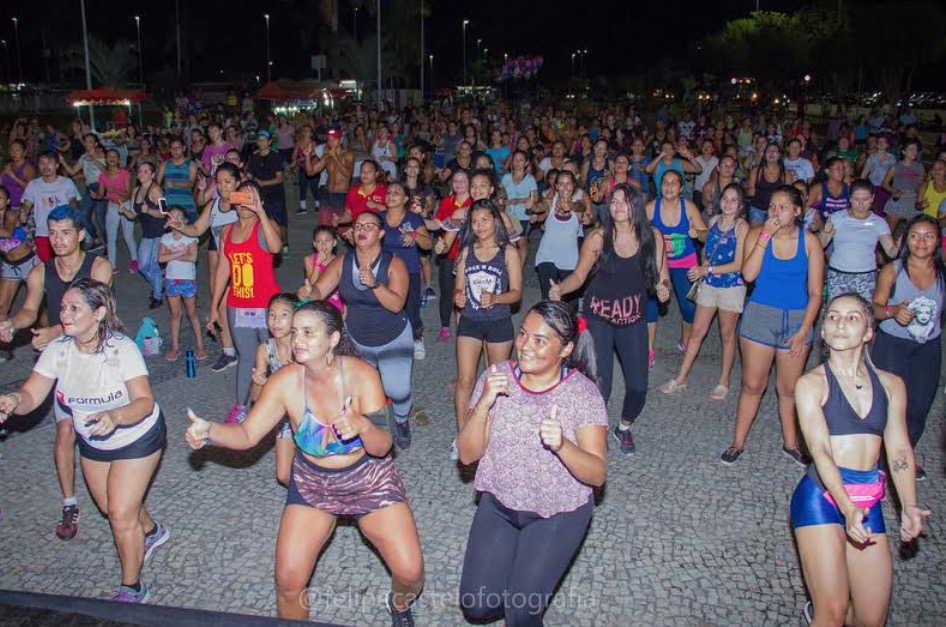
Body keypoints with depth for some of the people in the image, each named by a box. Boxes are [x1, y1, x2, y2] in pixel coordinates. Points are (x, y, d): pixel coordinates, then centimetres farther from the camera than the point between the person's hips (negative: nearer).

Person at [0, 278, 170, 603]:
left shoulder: (122, 348, -29)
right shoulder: (58, 350, -16)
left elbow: (145, 402, -32)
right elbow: (31, 395, -21)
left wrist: (114, 416, -52)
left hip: (137, 437, -6)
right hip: (93, 442, 6)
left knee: (121, 515, -5)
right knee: (109, 507, 23)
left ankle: (132, 590, 18)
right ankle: (151, 531, 56)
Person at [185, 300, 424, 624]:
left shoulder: (361, 375, -23)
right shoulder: (285, 382, -17)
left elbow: (382, 447, -23)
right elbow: (247, 435, -13)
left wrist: (363, 426, -45)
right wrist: (209, 430, -33)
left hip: (369, 480, -1)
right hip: (312, 484, 2)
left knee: (410, 572, -7)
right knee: (288, 583, -7)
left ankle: (399, 604, 30)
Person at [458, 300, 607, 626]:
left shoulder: (583, 393, -16)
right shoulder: (496, 377, -9)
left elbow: (597, 474, -18)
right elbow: (467, 455, -9)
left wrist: (562, 445, -37)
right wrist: (484, 404, -26)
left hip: (559, 513, -2)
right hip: (499, 504, 3)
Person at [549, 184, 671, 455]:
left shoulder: (652, 237, -4)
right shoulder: (598, 237, -11)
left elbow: (662, 276, 2)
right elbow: (579, 275, -9)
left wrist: (663, 289, -20)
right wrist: (560, 289, -28)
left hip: (633, 318, 2)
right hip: (599, 317, -2)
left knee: (638, 386, 4)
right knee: (598, 383, -6)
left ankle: (624, 428, 36)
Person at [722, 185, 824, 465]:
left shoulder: (809, 241, -4)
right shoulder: (757, 233, -4)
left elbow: (815, 292, -1)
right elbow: (748, 274, -19)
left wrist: (804, 331, -7)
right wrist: (766, 237, -20)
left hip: (797, 319, 1)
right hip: (760, 315, -1)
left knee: (789, 389, 11)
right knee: (753, 385, 4)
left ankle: (790, 443, 28)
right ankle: (738, 442, 17)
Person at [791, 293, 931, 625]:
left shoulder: (891, 384, 10)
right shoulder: (811, 384, -3)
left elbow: (899, 449, 5)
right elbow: (820, 451, -13)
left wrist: (909, 506, -10)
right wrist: (848, 508, -26)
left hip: (869, 503, 4)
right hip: (822, 496, -4)